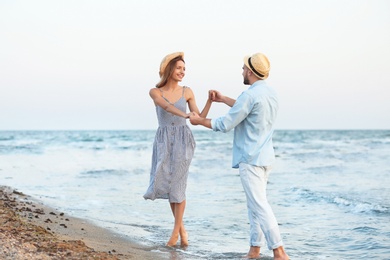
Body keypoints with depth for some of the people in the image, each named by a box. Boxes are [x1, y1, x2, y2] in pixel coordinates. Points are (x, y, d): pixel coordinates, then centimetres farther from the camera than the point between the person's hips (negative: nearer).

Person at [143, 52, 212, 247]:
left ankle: (176, 230, 8)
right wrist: (185, 114, -39)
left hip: (183, 140, 0)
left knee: (177, 185, -3)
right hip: (164, 141, 1)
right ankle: (182, 228, 18)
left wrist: (210, 101, -8)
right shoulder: (155, 92, 0)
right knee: (167, 183, 2)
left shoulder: (187, 92, 6)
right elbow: (166, 106, -22)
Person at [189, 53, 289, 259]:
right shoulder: (270, 92, 10)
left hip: (250, 158, -9)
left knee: (259, 205, -8)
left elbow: (226, 125, -12)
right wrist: (223, 99, 31)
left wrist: (200, 121, 2)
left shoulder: (250, 95, -18)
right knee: (255, 203, 15)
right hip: (264, 156, 9)